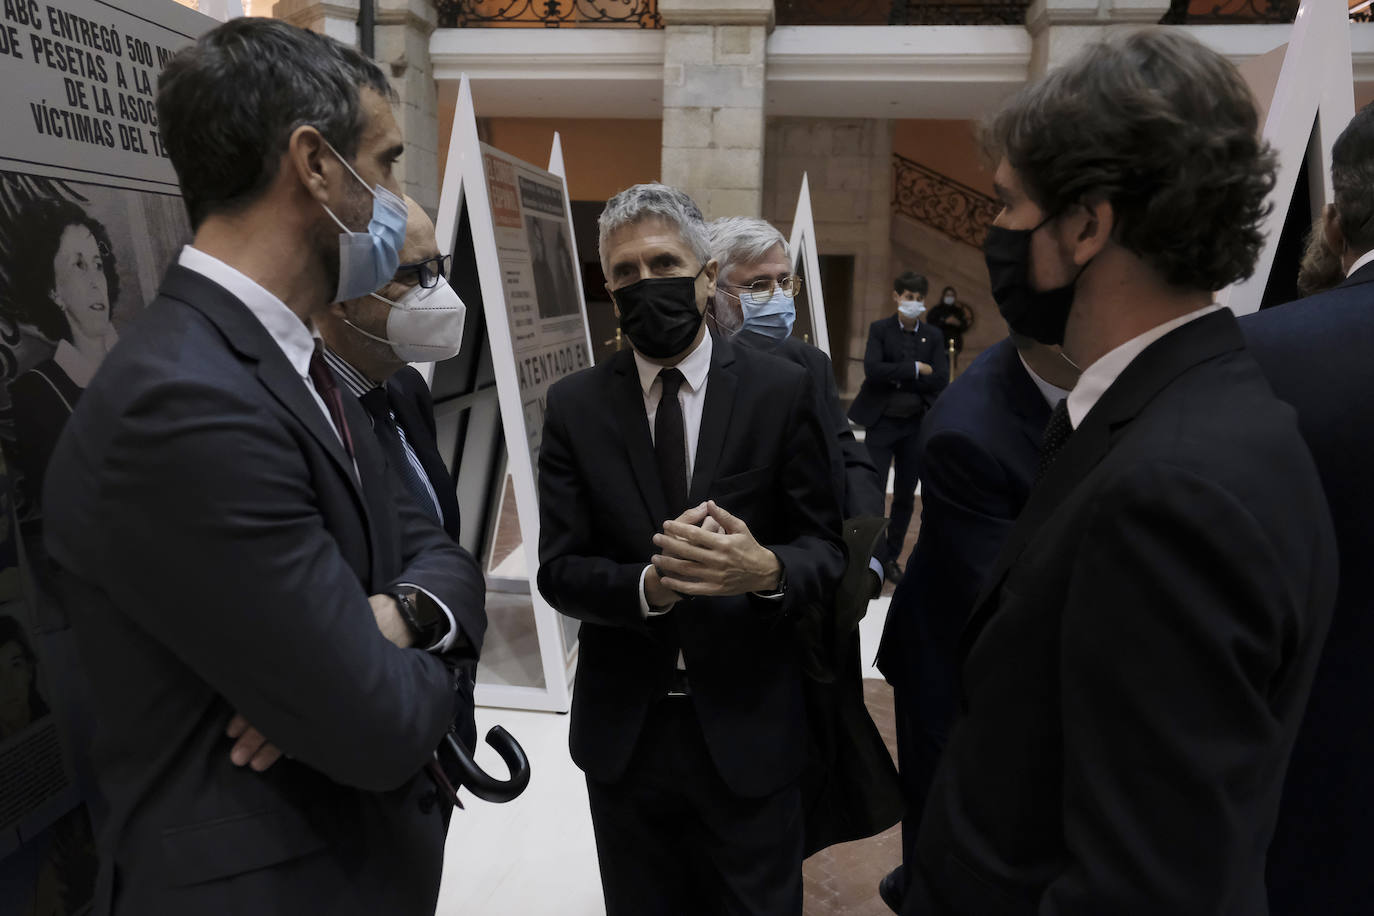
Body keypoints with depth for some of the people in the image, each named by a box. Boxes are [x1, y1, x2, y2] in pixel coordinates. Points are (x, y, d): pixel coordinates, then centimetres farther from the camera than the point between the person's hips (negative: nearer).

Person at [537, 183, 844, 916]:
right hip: (622, 730, 2)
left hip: (747, 729, -1)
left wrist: (767, 569, -26)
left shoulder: (781, 392, -6)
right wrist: (649, 585, -24)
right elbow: (559, 571, -4)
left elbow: (826, 550, -4)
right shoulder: (574, 405, -2)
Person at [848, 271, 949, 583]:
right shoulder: (879, 329, -1)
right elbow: (873, 369, -18)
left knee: (905, 497, 10)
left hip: (916, 424, 3)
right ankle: (878, 557, 2)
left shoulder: (934, 336, 5)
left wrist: (896, 378, -12)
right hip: (881, 422, -3)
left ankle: (892, 557, 23)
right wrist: (915, 369, -17)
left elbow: (940, 380, -8)